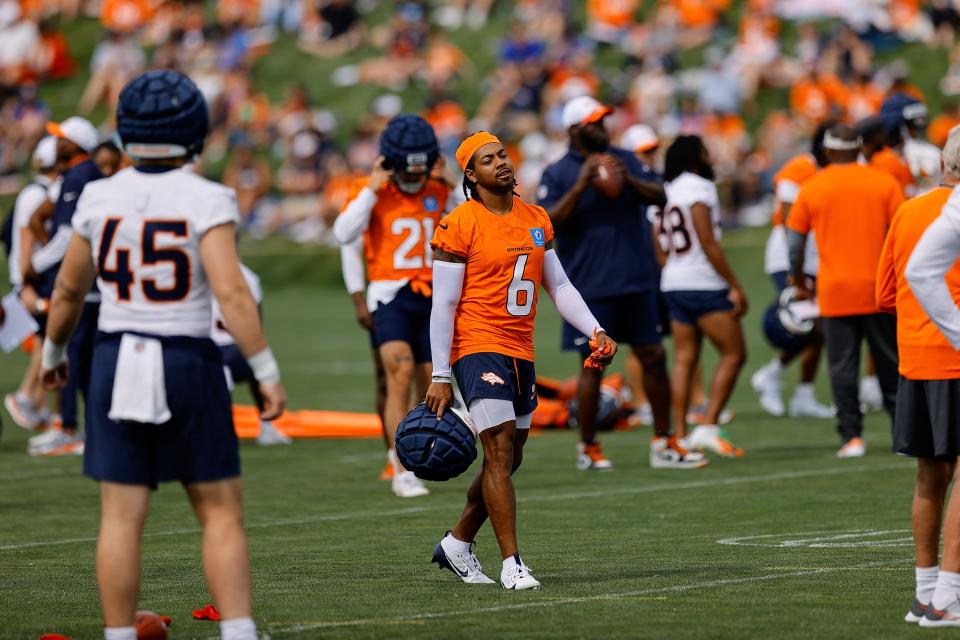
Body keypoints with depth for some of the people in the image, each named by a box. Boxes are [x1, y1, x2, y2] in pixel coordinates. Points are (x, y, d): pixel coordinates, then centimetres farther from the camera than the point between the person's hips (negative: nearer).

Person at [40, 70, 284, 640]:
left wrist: (54, 352, 30)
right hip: (187, 364, -3)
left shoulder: (99, 199, 2)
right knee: (221, 512, 5)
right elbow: (231, 292, -18)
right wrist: (268, 372, -14)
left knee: (122, 517, 5)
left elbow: (69, 290, 13)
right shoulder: (207, 201, -9)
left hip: (117, 362, 3)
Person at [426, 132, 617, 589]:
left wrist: (596, 332, 4)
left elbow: (558, 285, 18)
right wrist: (440, 377, -10)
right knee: (500, 451, -12)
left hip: (521, 351, 7)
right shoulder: (460, 225, -8)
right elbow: (443, 303, -8)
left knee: (508, 459, 13)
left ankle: (456, 544, 29)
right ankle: (511, 564, -11)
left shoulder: (536, 220, 11)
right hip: (477, 346, -7)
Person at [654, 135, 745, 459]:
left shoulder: (665, 192, 14)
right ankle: (708, 428, -11)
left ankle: (680, 435, 6)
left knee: (684, 359, 9)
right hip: (704, 284, -8)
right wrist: (735, 286, -13)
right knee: (733, 353, -3)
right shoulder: (698, 188, -9)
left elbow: (660, 250, 15)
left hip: (673, 285, 8)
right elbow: (708, 244, -15)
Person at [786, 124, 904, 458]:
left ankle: (852, 436, -2)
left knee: (842, 366, 4)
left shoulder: (811, 189, 2)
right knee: (890, 364, 10)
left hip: (835, 293, -1)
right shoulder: (884, 183, 1)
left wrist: (800, 283, 19)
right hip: (879, 289, 1)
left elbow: (794, 244, 6)